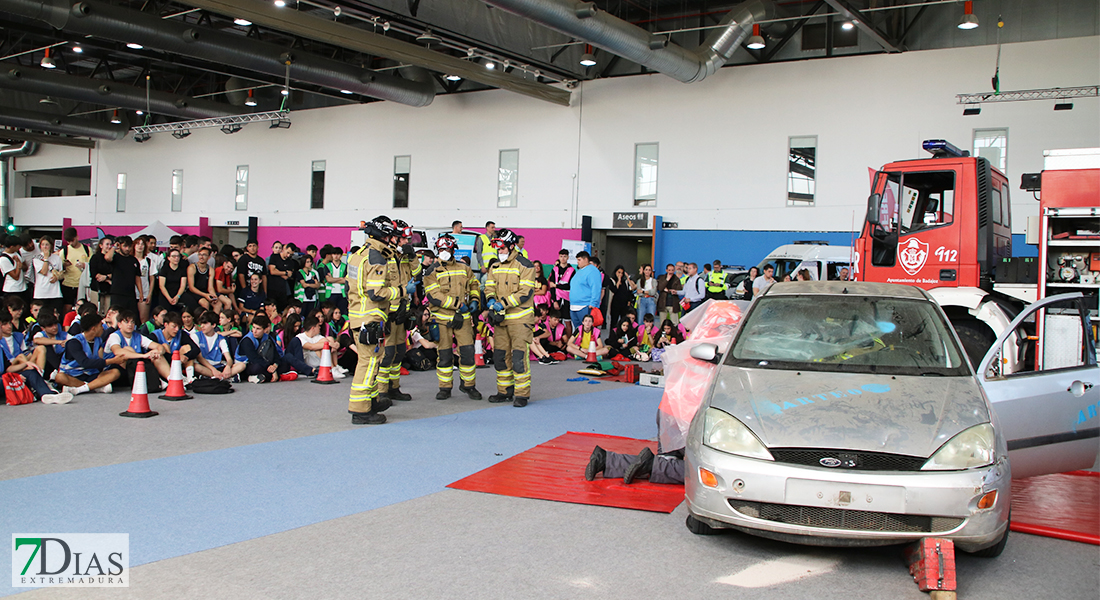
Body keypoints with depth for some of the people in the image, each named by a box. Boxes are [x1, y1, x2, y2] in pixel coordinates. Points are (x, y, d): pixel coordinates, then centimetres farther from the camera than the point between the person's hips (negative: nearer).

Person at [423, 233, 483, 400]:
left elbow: (474, 285, 23)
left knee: (468, 351, -2)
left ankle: (468, 384, 14)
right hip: (442, 318, -2)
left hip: (463, 317, 2)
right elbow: (434, 296, -12)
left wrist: (475, 301, 3)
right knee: (444, 354, 3)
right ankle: (445, 388, 16)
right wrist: (458, 304, -16)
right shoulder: (432, 272, -1)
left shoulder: (464, 269, 10)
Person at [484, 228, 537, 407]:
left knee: (519, 355, -10)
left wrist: (504, 303, -21)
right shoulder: (495, 267, 14)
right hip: (501, 318, 7)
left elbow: (526, 292, -15)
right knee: (500, 355, 11)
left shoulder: (524, 265, -8)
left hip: (520, 318, -7)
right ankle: (505, 391, 24)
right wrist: (491, 300, -13)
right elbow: (489, 287, 9)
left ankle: (522, 394, -3)